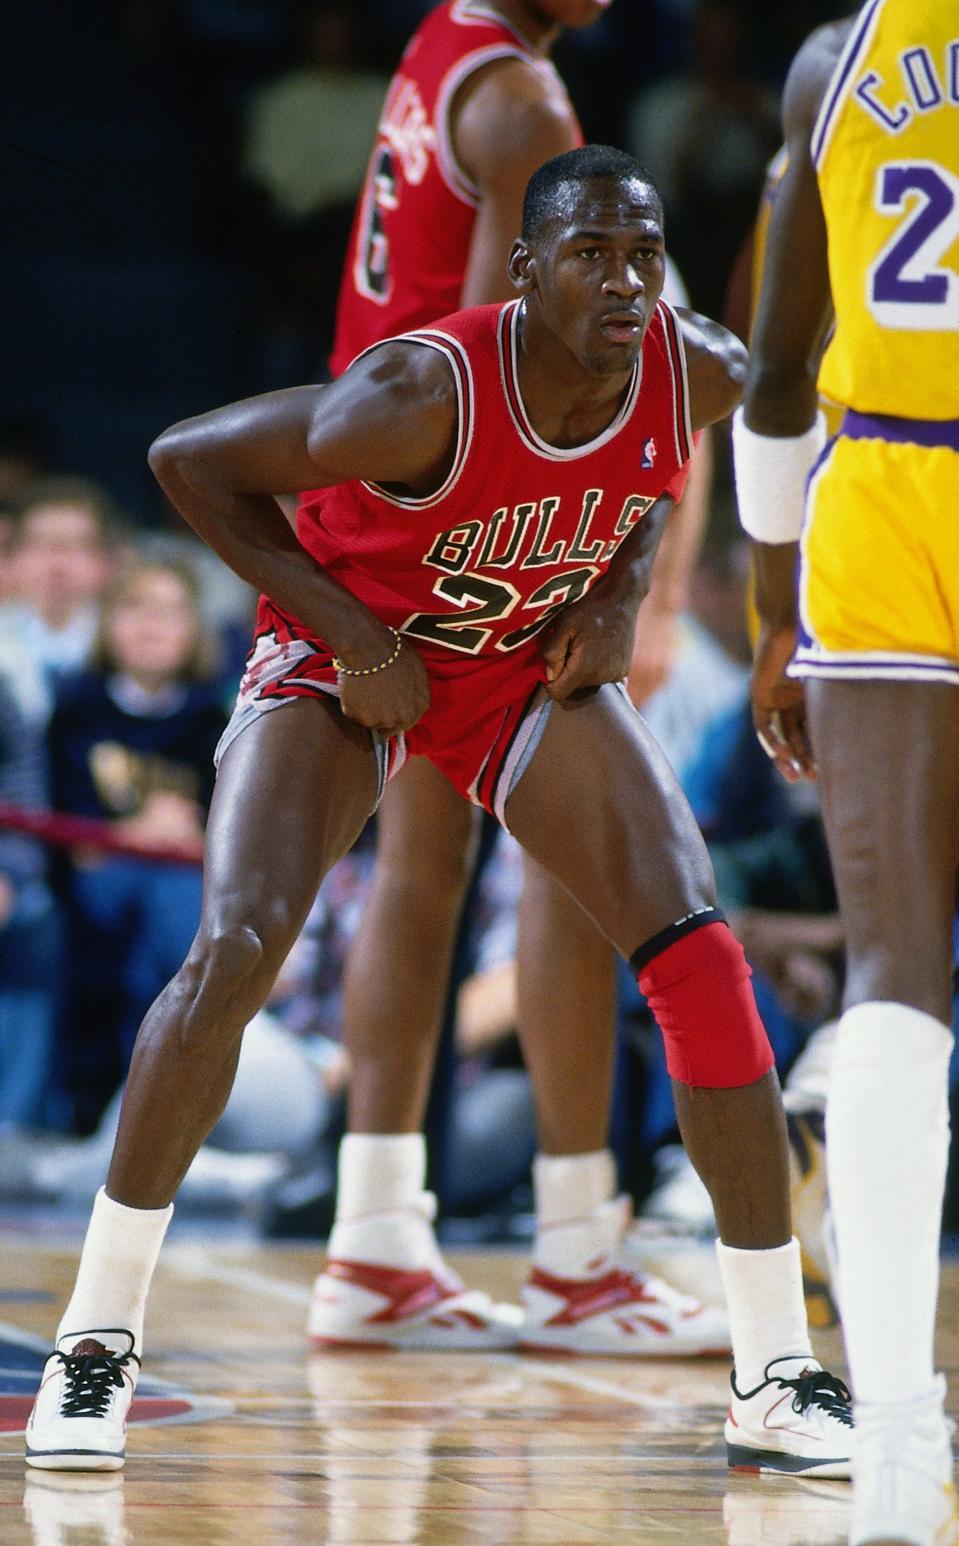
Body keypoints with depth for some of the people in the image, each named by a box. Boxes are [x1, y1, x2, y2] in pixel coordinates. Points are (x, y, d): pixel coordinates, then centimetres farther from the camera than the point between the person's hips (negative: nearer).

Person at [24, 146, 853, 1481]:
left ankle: (780, 1382, -5)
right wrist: (349, 633, -21)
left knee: (704, 962, -12)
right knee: (233, 951, -24)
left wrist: (619, 587, -7)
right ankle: (96, 1345, -8)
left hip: (537, 668, 4)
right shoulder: (422, 394, -34)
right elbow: (188, 461, -22)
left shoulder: (701, 374, -20)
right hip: (351, 656, -4)